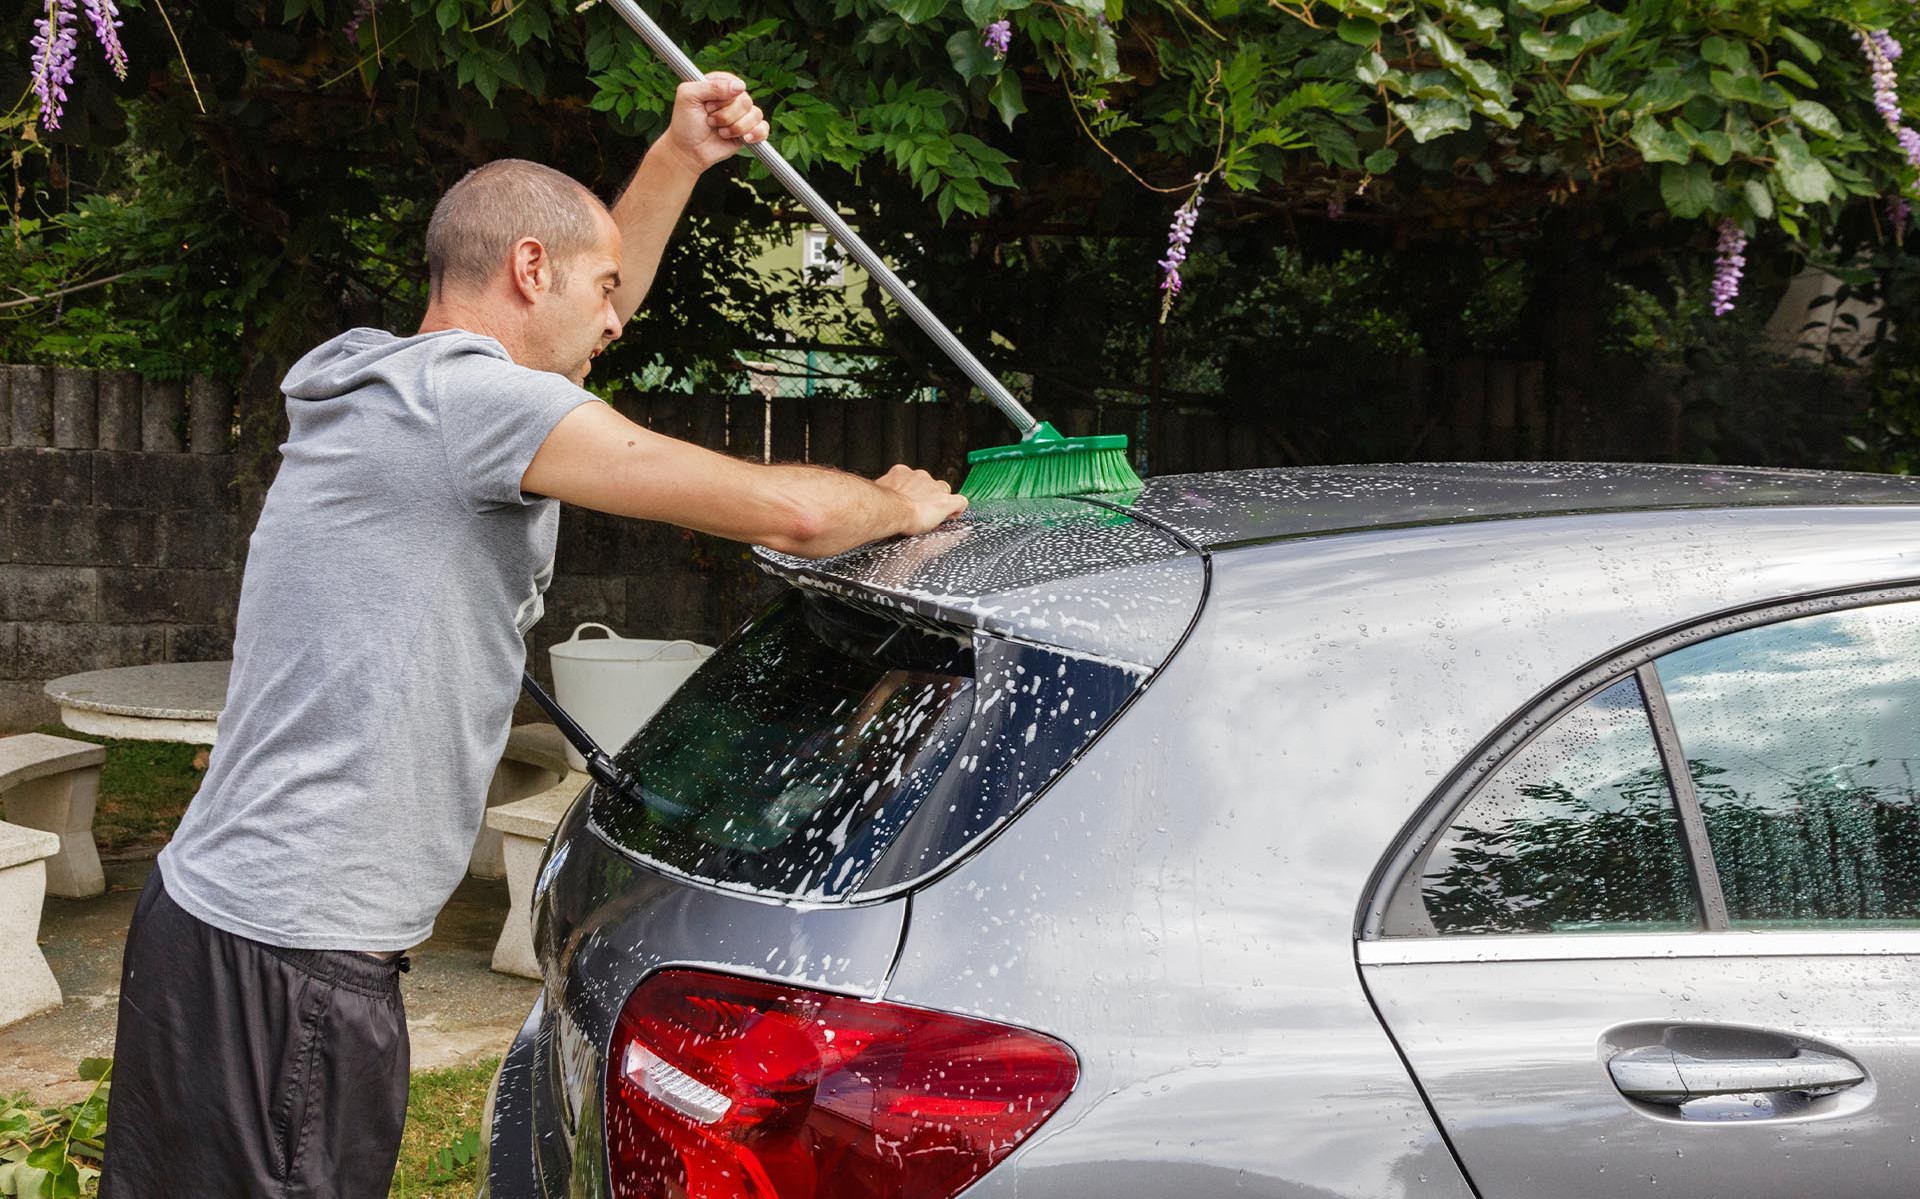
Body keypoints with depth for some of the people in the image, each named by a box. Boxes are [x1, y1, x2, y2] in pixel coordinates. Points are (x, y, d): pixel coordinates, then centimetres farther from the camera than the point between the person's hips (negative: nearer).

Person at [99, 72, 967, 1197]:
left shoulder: (394, 387, 14)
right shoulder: (460, 391, -16)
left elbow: (576, 329, 34)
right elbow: (784, 512, -19)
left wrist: (679, 160, 31)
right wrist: (899, 504, 3)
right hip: (288, 963, -10)